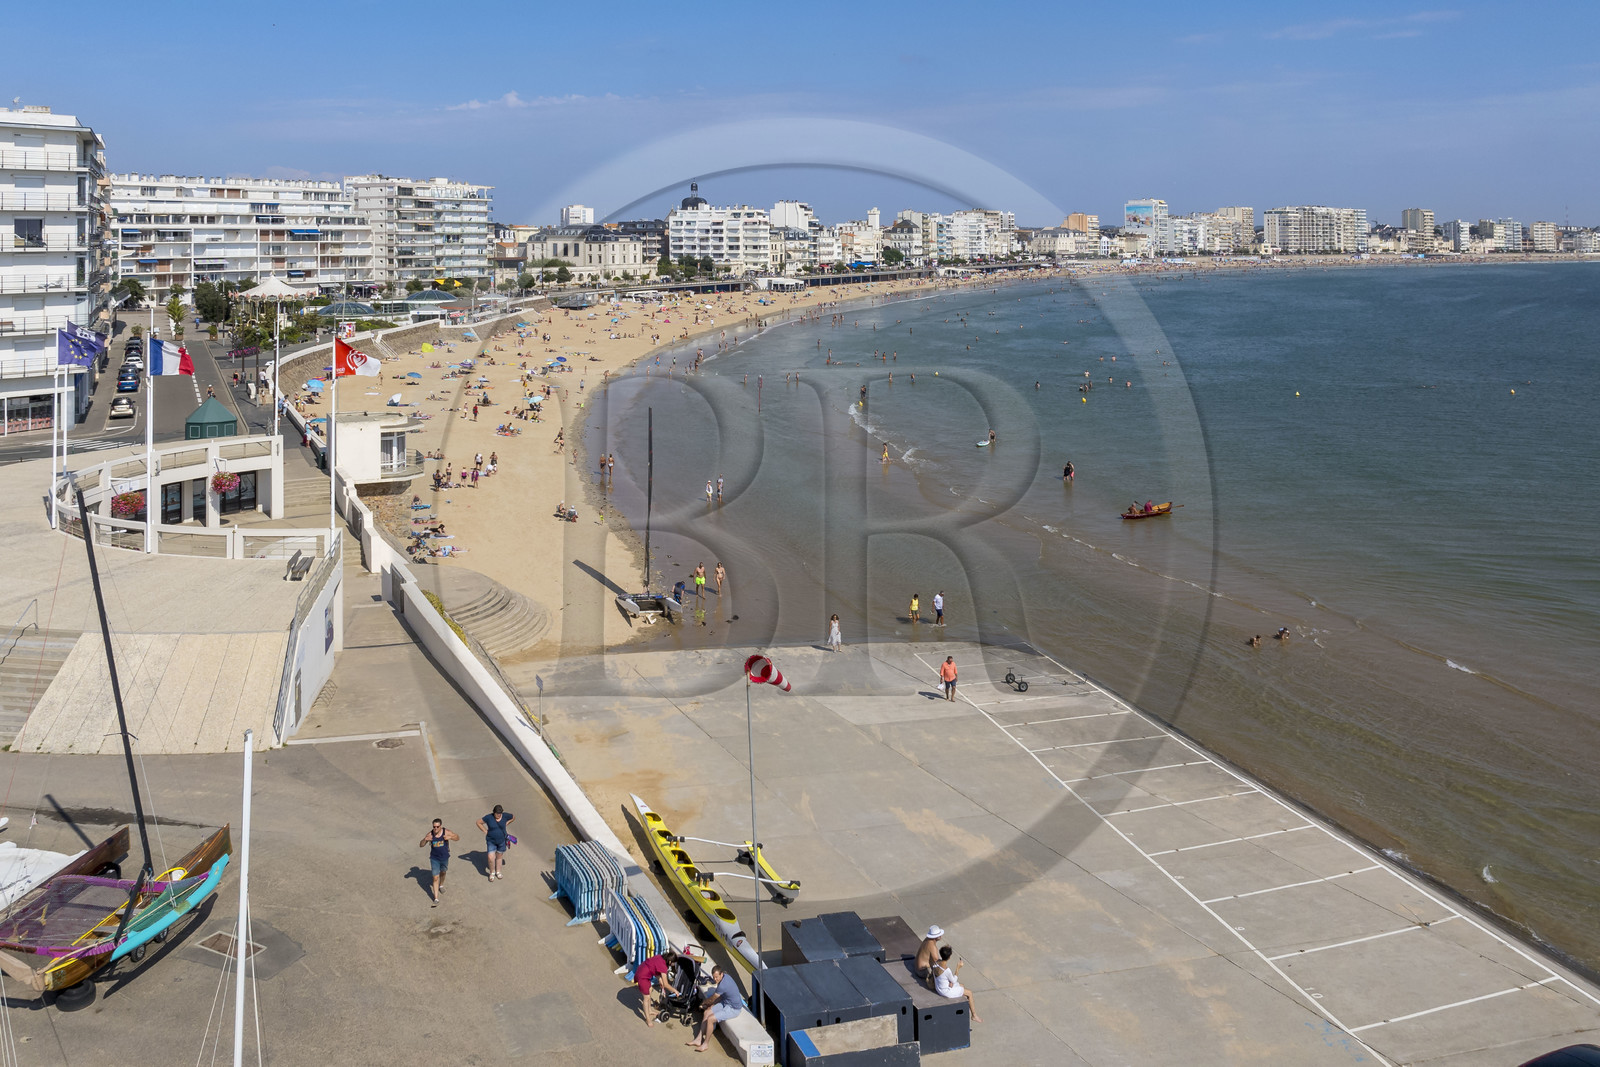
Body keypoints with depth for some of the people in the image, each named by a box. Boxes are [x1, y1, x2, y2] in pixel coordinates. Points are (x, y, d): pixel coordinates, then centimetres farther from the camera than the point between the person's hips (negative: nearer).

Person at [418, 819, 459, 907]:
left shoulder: (446, 832, -18)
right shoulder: (430, 834, -17)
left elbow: (458, 837, -10)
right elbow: (421, 845, -12)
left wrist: (450, 837, -31)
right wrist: (425, 839, -34)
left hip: (444, 857, 1)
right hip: (434, 859, -1)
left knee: (443, 872, 27)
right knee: (435, 878, -5)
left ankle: (441, 885, 58)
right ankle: (436, 899, 1)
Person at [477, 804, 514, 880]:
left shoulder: (505, 816, -13)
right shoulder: (489, 817, -19)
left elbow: (513, 817, 7)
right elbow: (478, 822, -7)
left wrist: (506, 824, 1)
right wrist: (485, 831, -10)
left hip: (501, 840, 2)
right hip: (491, 841, -2)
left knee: (499, 856, 16)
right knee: (491, 858, -9)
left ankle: (498, 872, 36)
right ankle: (492, 873, 16)